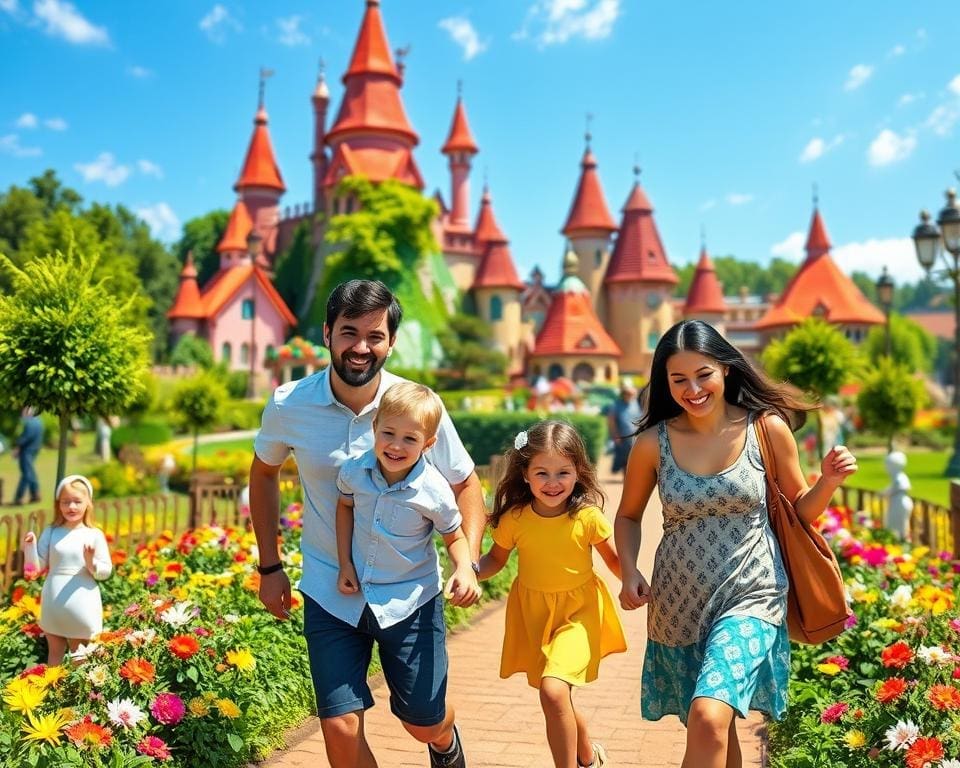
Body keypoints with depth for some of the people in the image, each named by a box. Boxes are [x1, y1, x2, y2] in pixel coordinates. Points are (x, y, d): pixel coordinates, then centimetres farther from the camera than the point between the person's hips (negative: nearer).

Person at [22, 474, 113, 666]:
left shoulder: (94, 535, -6)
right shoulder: (51, 532, 1)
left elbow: (106, 571, -5)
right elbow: (36, 567, -1)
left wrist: (91, 562, -23)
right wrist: (30, 546, -16)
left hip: (82, 606, -2)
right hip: (53, 604, 2)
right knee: (54, 652, 18)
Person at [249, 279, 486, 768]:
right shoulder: (289, 405, -11)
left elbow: (465, 483, 0)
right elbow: (264, 473, 8)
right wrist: (269, 566, 7)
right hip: (330, 592, 1)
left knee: (425, 725, 12)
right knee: (341, 729, -5)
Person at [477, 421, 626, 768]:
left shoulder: (587, 517, -18)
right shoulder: (514, 518, -13)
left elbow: (613, 559, -4)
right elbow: (496, 558, 3)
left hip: (578, 612, -3)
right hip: (533, 612, 3)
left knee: (553, 690, -24)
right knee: (554, 697, 17)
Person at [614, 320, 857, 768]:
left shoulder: (767, 427, -8)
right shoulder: (654, 442, -7)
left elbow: (800, 508, 5)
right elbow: (628, 516, 8)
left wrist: (829, 481, -15)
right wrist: (629, 572, -8)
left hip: (749, 595, -2)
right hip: (679, 601, 2)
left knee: (709, 717, -23)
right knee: (716, 729, 18)